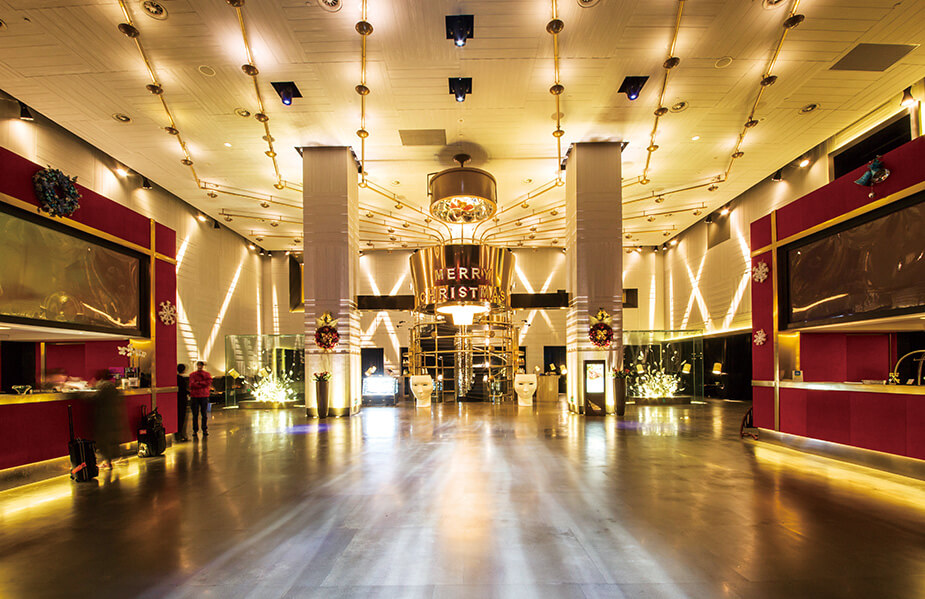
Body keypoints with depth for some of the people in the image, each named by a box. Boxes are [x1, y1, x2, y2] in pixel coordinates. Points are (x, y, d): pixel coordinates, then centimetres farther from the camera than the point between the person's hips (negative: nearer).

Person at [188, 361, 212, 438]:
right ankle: (195, 430, 8)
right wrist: (203, 384, -9)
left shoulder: (207, 374, 9)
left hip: (204, 396, 0)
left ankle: (205, 430, 9)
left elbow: (209, 382, -8)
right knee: (195, 414, 2)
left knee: (204, 414, 2)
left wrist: (198, 383, -9)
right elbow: (191, 384, -7)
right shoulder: (192, 375, 8)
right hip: (194, 396, 0)